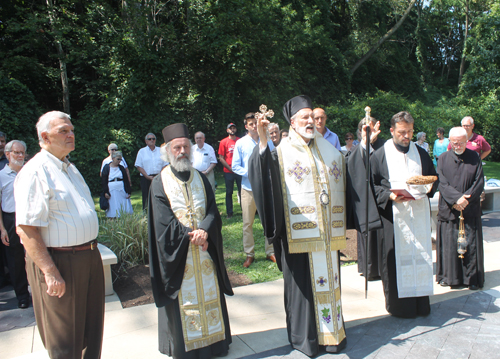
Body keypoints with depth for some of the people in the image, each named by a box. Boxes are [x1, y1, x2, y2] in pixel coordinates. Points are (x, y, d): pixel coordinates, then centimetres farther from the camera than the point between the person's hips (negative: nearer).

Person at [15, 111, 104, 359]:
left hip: (89, 257, 8)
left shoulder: (70, 168, 14)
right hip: (58, 262, -8)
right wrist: (50, 272, -25)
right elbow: (26, 229, -21)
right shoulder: (35, 172, -15)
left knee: (92, 328, 20)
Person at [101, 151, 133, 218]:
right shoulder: (106, 167, 3)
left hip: (122, 191, 2)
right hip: (111, 192, -2)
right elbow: (103, 181, 1)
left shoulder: (121, 168, 10)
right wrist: (105, 192, -8)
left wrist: (128, 192, 3)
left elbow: (126, 180, 10)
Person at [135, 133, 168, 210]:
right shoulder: (142, 151, 9)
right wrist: (148, 177, -9)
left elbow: (165, 165, 10)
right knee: (147, 199, -4)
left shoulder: (160, 150, 13)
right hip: (146, 178, -1)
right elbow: (139, 166, 2)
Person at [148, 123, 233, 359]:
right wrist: (191, 236, -17)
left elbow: (213, 211, 0)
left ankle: (214, 339, 26)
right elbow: (163, 223, -10)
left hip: (205, 251, 4)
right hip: (178, 255, -3)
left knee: (209, 293, 11)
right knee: (183, 299, 4)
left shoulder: (200, 178, 8)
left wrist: (204, 230, -19)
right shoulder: (160, 183, -3)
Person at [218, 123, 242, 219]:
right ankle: (229, 213, 12)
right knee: (229, 192, 5)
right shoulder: (223, 142, 3)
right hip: (228, 172, -1)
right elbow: (221, 158, 1)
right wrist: (230, 168, -6)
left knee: (242, 191, 3)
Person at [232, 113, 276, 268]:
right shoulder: (240, 143, 4)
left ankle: (270, 252, 19)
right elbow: (235, 166, 3)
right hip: (248, 188, -1)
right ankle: (249, 254, 16)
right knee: (247, 223, 4)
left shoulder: (268, 141, 7)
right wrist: (249, 173, -12)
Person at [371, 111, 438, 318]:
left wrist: (425, 188, -5)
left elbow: (433, 179, 17)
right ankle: (399, 305, 12)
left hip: (419, 214, 4)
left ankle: (420, 302, 18)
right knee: (396, 258, -1)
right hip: (393, 216, -3)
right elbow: (372, 185, -2)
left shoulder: (421, 154, 13)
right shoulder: (379, 155, 2)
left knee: (420, 255, 6)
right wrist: (389, 196, -18)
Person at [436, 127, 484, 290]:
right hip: (448, 211, 0)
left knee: (470, 245, 4)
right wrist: (457, 198, -19)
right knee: (449, 245, 4)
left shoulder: (474, 158, 4)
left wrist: (465, 199, -15)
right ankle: (448, 275, 17)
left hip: (470, 211, 0)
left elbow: (479, 183, -2)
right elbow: (442, 183, -5)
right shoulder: (443, 158, 3)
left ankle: (472, 277, 17)